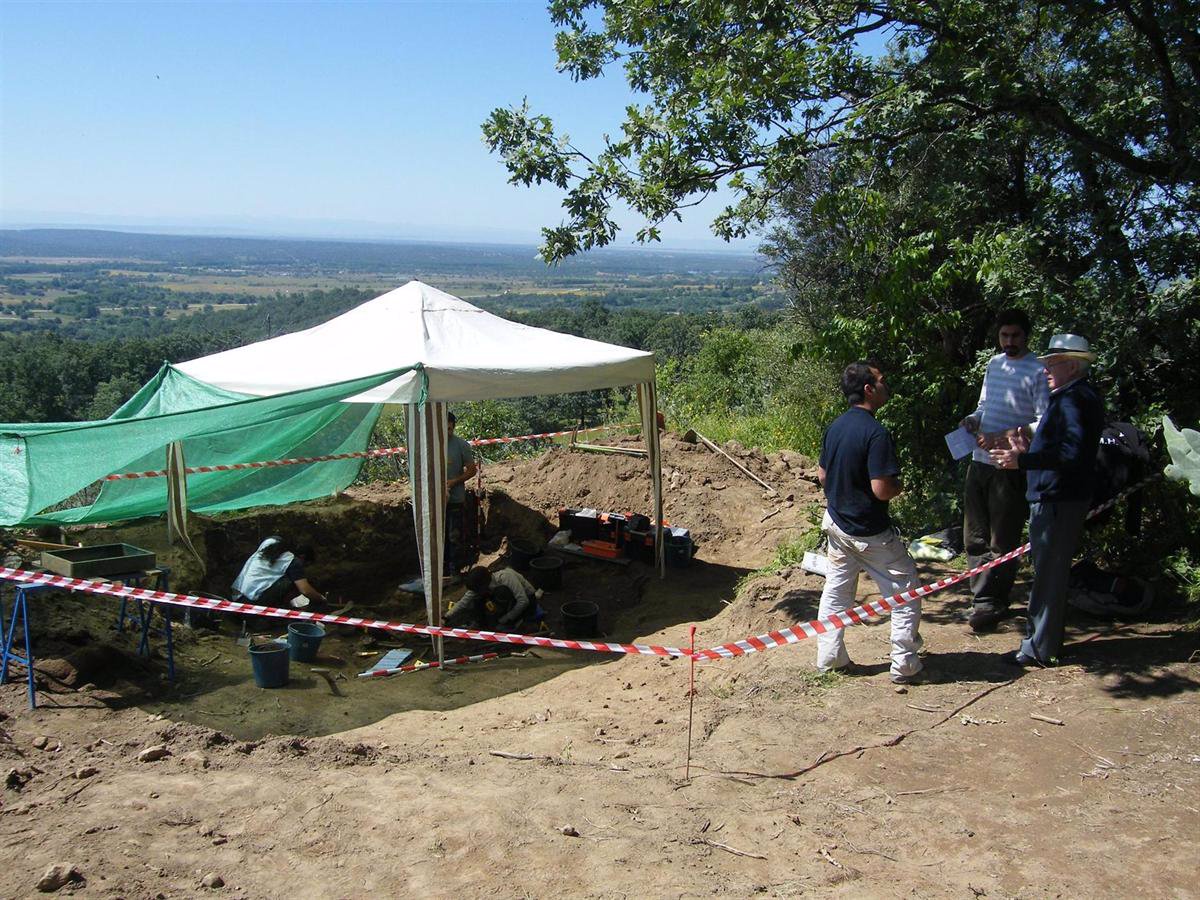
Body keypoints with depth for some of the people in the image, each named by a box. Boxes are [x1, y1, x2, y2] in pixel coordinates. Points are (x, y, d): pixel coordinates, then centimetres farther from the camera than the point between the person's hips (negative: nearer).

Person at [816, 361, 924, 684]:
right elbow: (882, 489, -26)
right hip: (870, 531, -8)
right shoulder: (875, 433, -24)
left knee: (836, 591, 17)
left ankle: (829, 657, 23)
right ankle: (904, 665, 10)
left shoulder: (834, 427, 2)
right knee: (906, 592, 7)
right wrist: (900, 486, -6)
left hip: (837, 522, 8)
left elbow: (822, 475, 10)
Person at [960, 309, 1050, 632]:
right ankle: (985, 601, 21)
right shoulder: (994, 363, 15)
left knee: (1001, 541, -1)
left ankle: (988, 603, 7)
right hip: (980, 460, 8)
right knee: (975, 536, 11)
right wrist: (972, 421, 4)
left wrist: (1005, 437, -21)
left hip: (1012, 467, -7)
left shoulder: (1038, 371, -8)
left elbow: (1044, 423, -13)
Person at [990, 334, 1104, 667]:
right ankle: (1047, 639, 29)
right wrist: (1030, 453, 18)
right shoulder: (1083, 397, 17)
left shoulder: (1072, 400, -18)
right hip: (1066, 498, 11)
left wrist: (1023, 460, -32)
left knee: (1048, 574, -4)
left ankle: (1039, 649, 3)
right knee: (1054, 571, 18)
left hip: (1056, 501, -11)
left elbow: (1071, 452, -30)